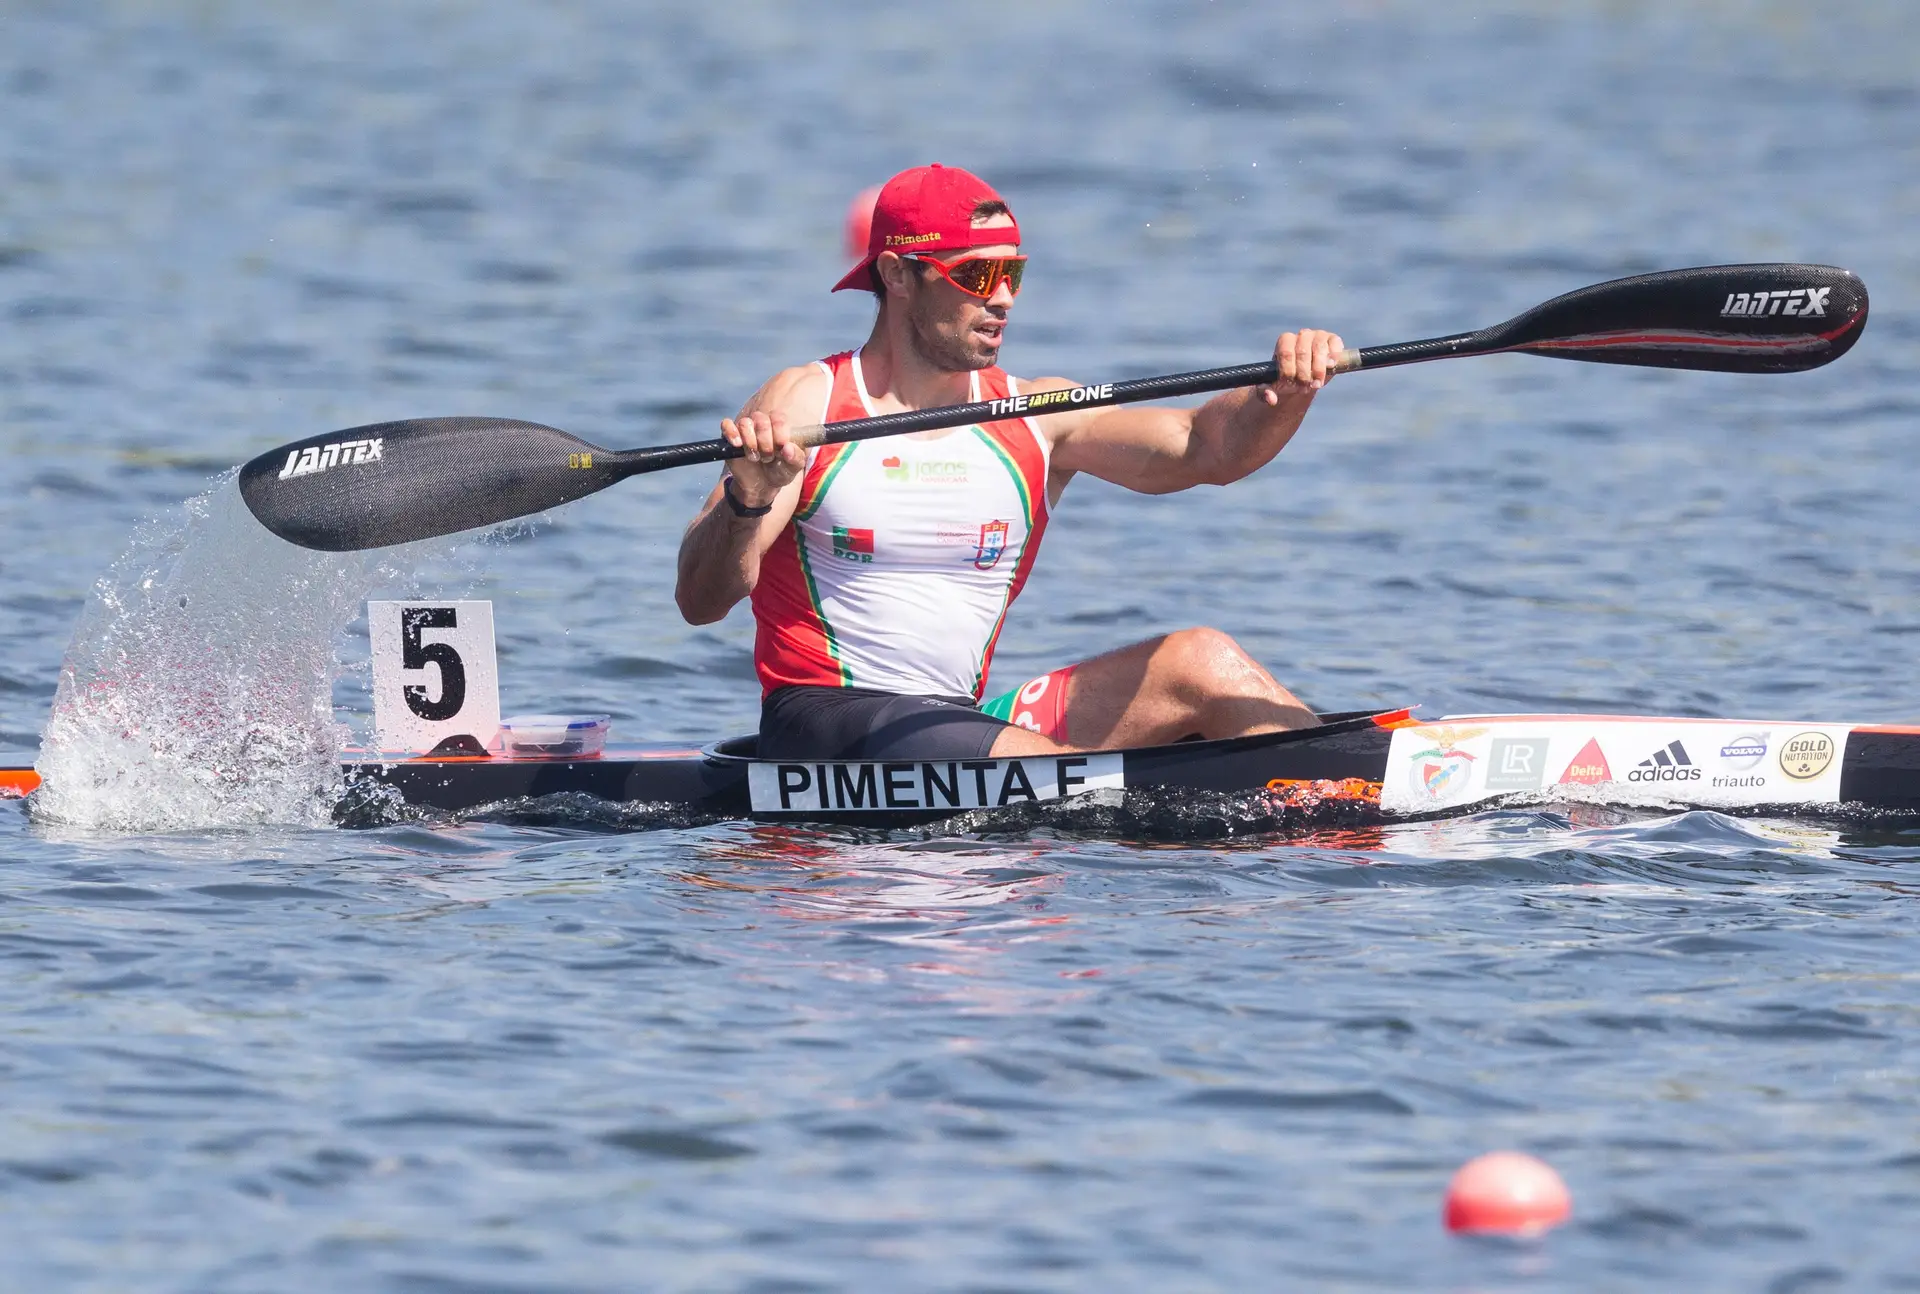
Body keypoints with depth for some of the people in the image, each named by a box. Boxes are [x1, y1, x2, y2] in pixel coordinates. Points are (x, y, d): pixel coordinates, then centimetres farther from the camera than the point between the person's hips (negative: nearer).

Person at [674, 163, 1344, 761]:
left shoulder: (1037, 416, 9)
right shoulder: (805, 403, -4)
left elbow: (1201, 447, -5)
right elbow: (699, 602, -12)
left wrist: (1285, 393, -26)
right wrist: (749, 499, -33)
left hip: (966, 719, 6)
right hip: (824, 719, -6)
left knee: (1202, 661, -8)